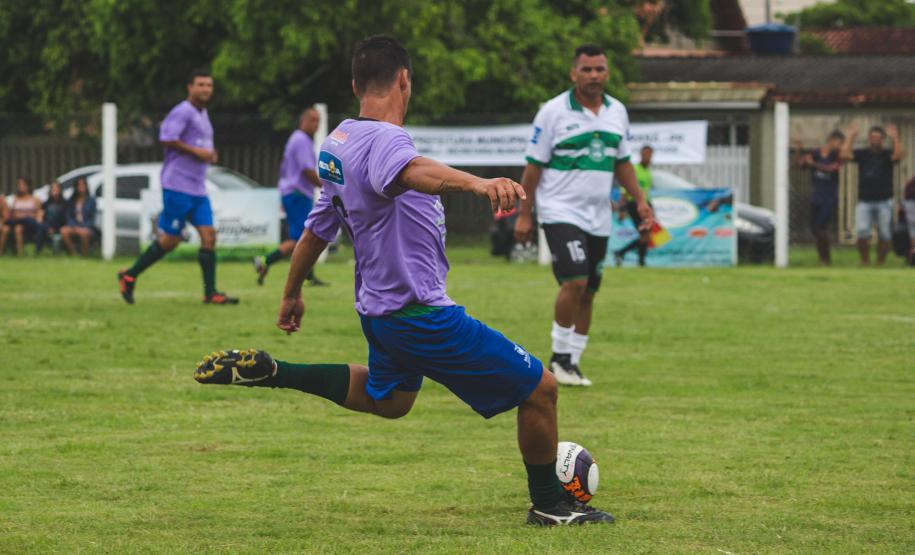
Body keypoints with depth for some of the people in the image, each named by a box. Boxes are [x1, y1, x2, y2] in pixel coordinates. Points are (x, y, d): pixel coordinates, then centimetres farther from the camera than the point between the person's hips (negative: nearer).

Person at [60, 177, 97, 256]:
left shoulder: (91, 200, 5)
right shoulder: (71, 201, 13)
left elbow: (92, 218, 1)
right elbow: (69, 216, 9)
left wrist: (83, 227, -13)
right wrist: (75, 226, -10)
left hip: (87, 227, -3)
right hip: (74, 226, 3)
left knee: (83, 232, -40)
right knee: (64, 231, -31)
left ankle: (86, 255, -25)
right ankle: (73, 254, -23)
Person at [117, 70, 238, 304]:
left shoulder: (203, 115, 19)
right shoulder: (183, 112, -11)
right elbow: (166, 138, -22)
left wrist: (209, 155, 11)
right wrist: (196, 152, -18)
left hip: (198, 189, 9)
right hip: (178, 186, -9)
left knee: (209, 235, -3)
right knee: (169, 239, -5)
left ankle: (211, 293, -5)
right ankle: (130, 276, 10)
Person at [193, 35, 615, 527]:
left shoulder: (337, 142, 7)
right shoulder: (384, 138, -22)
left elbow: (316, 231, 19)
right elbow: (409, 171, -47)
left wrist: (292, 295, 33)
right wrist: (476, 183, -65)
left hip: (378, 309, 10)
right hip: (420, 313, -10)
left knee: (388, 399, 37)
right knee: (539, 388, 0)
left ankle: (267, 372, 30)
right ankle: (549, 504, 15)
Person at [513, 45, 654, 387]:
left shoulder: (617, 112, 9)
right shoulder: (553, 112, -7)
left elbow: (621, 163, 20)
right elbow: (534, 166, -4)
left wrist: (639, 199, 8)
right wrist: (524, 214, -6)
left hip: (599, 216, 6)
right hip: (560, 212, -6)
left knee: (587, 294, 6)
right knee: (574, 282, -20)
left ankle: (571, 364, 15)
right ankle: (559, 357, -7)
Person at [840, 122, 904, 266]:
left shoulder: (887, 155, 4)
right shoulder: (862, 154, 9)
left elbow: (898, 156, -17)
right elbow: (845, 155, -5)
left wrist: (895, 138, -17)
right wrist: (851, 136, -4)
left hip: (884, 202, 0)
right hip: (864, 201, 0)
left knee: (884, 235, 1)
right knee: (862, 231, -14)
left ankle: (880, 263, 13)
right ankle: (864, 261, -1)